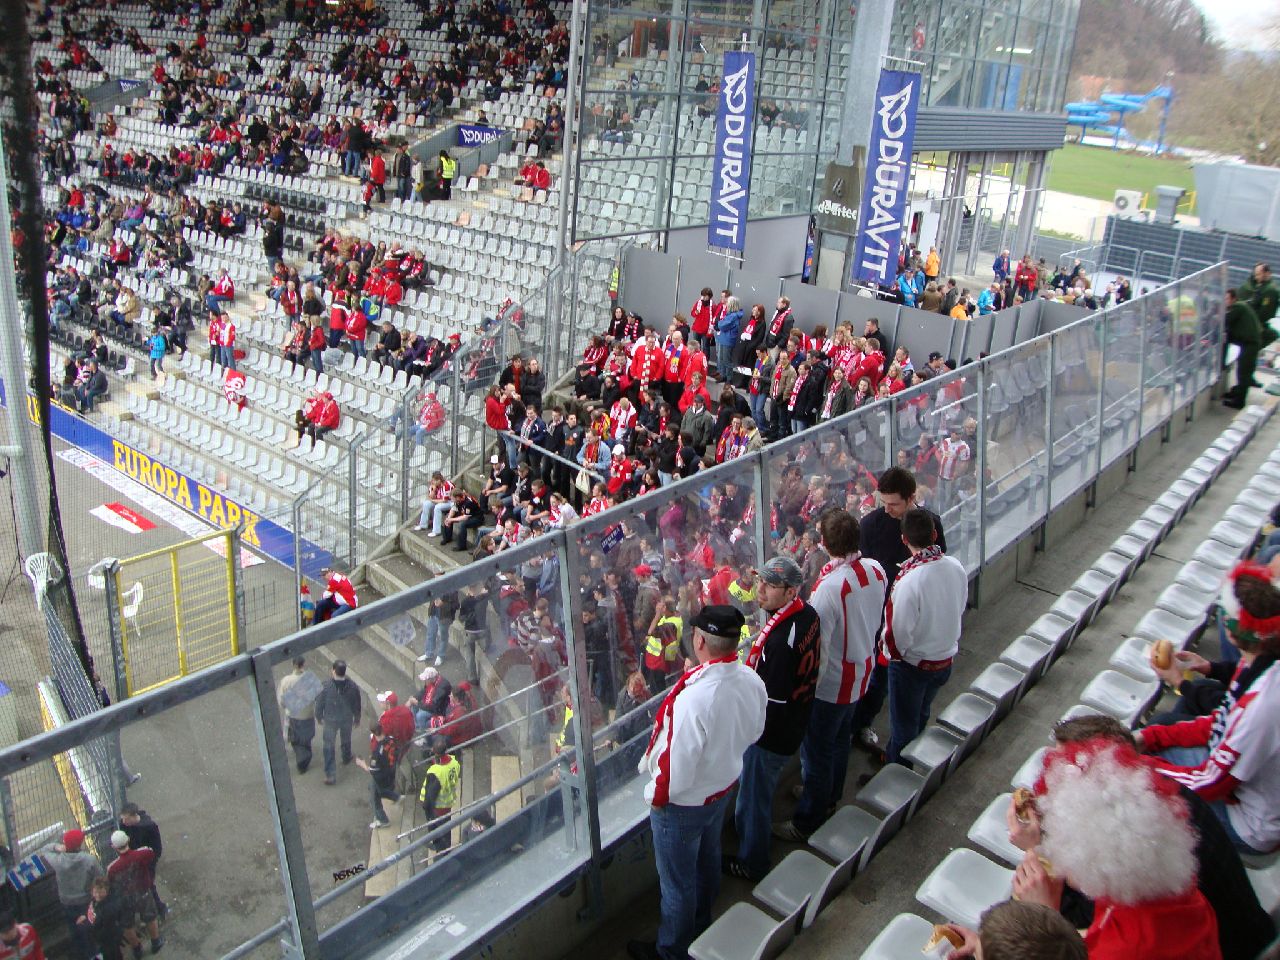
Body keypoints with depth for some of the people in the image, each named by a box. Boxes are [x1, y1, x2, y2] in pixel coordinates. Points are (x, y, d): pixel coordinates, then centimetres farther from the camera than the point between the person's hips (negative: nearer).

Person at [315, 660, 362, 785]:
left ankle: (330, 775, 10)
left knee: (329, 746, 10)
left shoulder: (325, 687, -26)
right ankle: (346, 758, 54)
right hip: (347, 719, 2)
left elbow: (319, 703, -13)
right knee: (346, 740, 29)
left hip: (330, 721, -2)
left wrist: (319, 717, 7)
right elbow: (357, 705, -6)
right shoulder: (352, 687, -19)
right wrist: (357, 718, 12)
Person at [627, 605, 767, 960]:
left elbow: (676, 768, -31)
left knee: (678, 881, 17)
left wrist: (654, 795, -12)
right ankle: (701, 925, 55)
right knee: (708, 861, 31)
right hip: (724, 788, 7)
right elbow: (753, 733, 3)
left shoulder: (692, 698, -40)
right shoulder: (752, 681, -16)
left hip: (682, 804, -7)